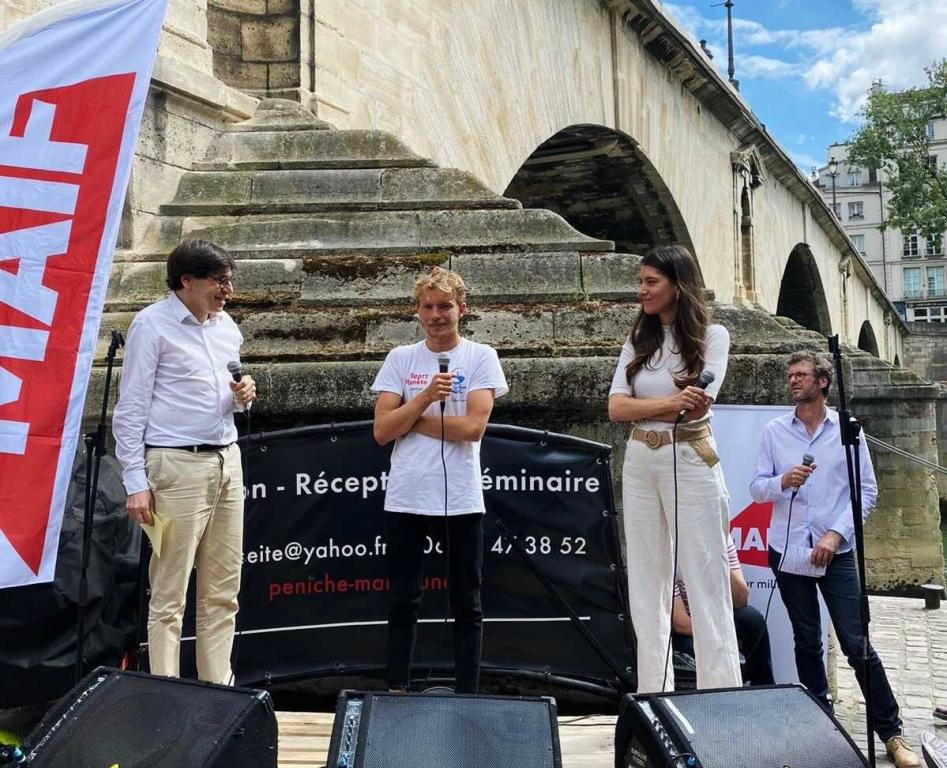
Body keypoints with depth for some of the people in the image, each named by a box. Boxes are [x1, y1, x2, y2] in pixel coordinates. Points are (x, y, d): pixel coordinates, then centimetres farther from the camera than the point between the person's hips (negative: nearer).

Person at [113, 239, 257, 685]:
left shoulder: (226, 326, 13)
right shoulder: (152, 325, -6)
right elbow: (131, 409, -8)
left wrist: (242, 397, 1)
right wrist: (136, 484, -13)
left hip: (227, 461, 7)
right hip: (177, 465, -7)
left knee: (223, 591, 10)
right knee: (169, 594, -1)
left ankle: (219, 689, 19)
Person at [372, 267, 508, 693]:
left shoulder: (481, 357, 1)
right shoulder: (400, 359, 7)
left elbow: (474, 425, -12)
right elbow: (382, 431, -1)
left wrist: (410, 419, -5)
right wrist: (426, 397, -13)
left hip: (461, 500, -2)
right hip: (405, 498, 2)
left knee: (466, 605, 8)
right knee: (404, 601, 11)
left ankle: (467, 696, 18)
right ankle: (397, 691, 23)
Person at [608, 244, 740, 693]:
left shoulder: (711, 336, 0)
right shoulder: (638, 341, 12)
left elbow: (698, 408, -13)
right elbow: (616, 408, -1)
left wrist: (642, 408, -6)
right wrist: (671, 402, -14)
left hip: (689, 459, -5)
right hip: (639, 462, 5)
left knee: (705, 580, -3)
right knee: (646, 581, 7)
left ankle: (720, 693, 4)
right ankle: (654, 695, 16)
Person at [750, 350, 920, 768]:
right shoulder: (774, 431, 3)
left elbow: (867, 490, -2)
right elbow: (757, 487, 2)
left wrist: (837, 533, -12)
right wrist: (783, 481, -19)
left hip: (836, 551, -2)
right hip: (788, 549, 2)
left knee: (856, 644, -4)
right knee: (807, 642, 11)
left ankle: (891, 733, 7)